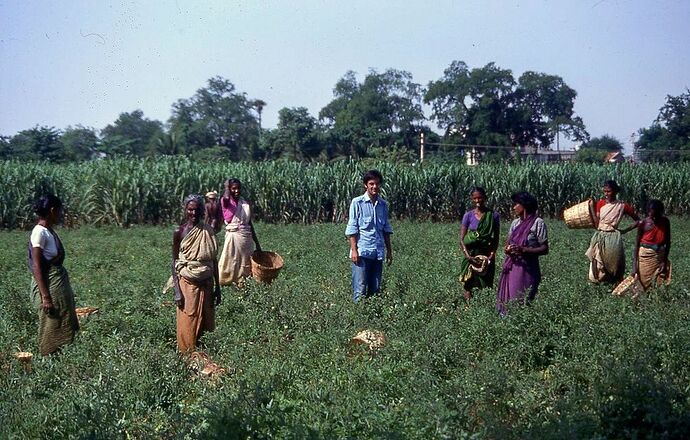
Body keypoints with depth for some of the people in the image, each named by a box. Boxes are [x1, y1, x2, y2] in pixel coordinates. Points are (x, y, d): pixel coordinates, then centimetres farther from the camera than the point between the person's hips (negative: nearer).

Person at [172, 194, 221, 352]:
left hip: (206, 284, 3)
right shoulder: (179, 232, -7)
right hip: (187, 284, -3)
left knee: (204, 322, 9)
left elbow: (214, 261, 8)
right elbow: (175, 262, -5)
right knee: (188, 324, 1)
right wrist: (177, 291, -11)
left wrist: (217, 287, 6)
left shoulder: (208, 231, 2)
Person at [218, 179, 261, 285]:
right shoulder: (226, 202, -4)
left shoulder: (246, 204, 9)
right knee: (231, 262, -3)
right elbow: (226, 198, -31)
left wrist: (257, 243, 15)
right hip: (233, 236, -5)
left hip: (247, 237, 5)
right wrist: (227, 186, -10)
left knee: (246, 264, 8)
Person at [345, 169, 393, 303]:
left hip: (378, 252, 5)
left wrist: (389, 250, 15)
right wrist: (354, 250, -10)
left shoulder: (383, 204, 12)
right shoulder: (357, 203, -2)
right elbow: (352, 228, -4)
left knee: (375, 289, 8)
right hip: (362, 251, -5)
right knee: (360, 290, -6)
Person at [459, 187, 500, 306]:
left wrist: (491, 256, -11)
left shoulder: (493, 215, 0)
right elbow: (462, 239, -2)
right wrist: (468, 256, -15)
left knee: (486, 287, 3)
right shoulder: (468, 215, -1)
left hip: (486, 256, 0)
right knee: (468, 286, -1)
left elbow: (496, 239, 2)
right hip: (471, 255, 0)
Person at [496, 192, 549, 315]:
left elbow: (545, 249, -9)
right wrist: (507, 249, -6)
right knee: (506, 300, 5)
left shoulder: (538, 223, -6)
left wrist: (523, 250, -21)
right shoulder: (515, 222, 13)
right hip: (511, 268, 6)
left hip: (527, 269, -6)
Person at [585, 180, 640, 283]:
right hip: (600, 237, 3)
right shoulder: (600, 203, 5)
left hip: (613, 238, -3)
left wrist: (625, 230, -1)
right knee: (598, 263, 4)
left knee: (613, 262, 0)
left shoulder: (622, 206, -3)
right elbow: (596, 224, 0)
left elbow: (637, 220, 5)